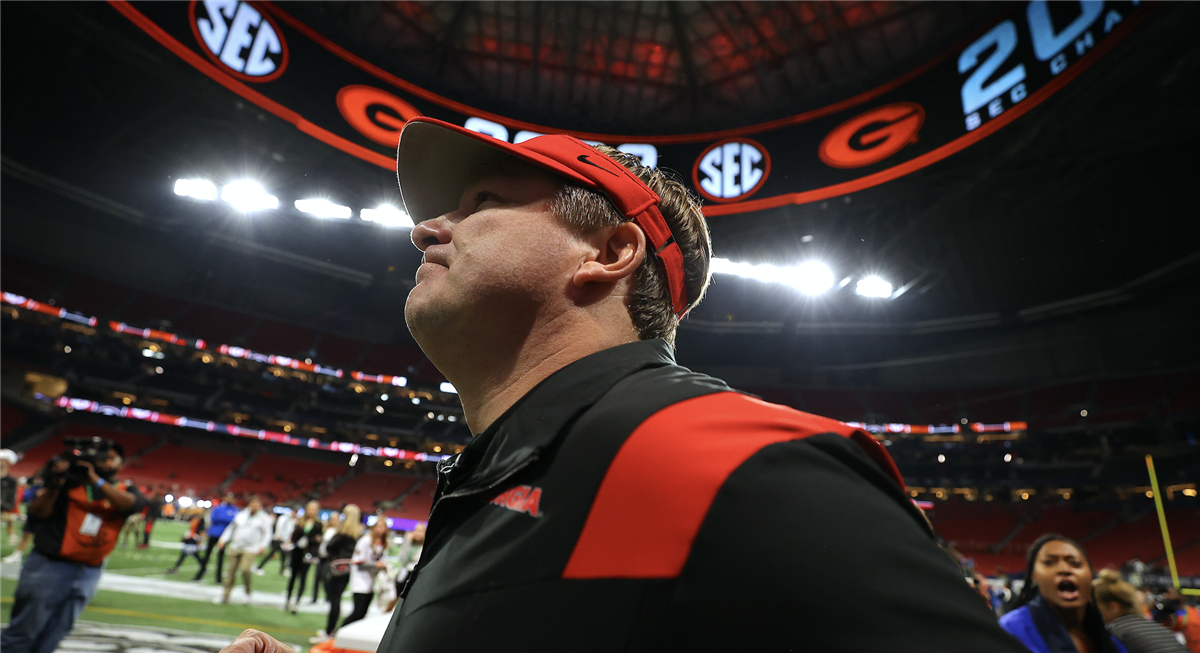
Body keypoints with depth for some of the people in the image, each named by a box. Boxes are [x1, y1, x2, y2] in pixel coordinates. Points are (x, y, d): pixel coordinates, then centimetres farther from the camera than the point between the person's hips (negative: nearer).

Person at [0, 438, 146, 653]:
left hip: (88, 573, 2)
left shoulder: (125, 491, 5)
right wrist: (54, 485, -20)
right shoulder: (71, 480, 0)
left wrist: (96, 480, -22)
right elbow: (37, 513, -4)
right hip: (49, 565, -2)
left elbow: (132, 503, -17)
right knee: (23, 633, 1)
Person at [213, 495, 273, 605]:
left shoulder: (264, 518, 2)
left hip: (251, 550, -4)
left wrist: (263, 546, -13)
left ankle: (248, 590, 4)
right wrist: (223, 540, 9)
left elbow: (267, 534, 0)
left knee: (245, 569, -21)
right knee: (231, 571, 5)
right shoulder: (241, 515, 11)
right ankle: (226, 595, 21)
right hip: (235, 548, 4)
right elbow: (231, 528, 18)